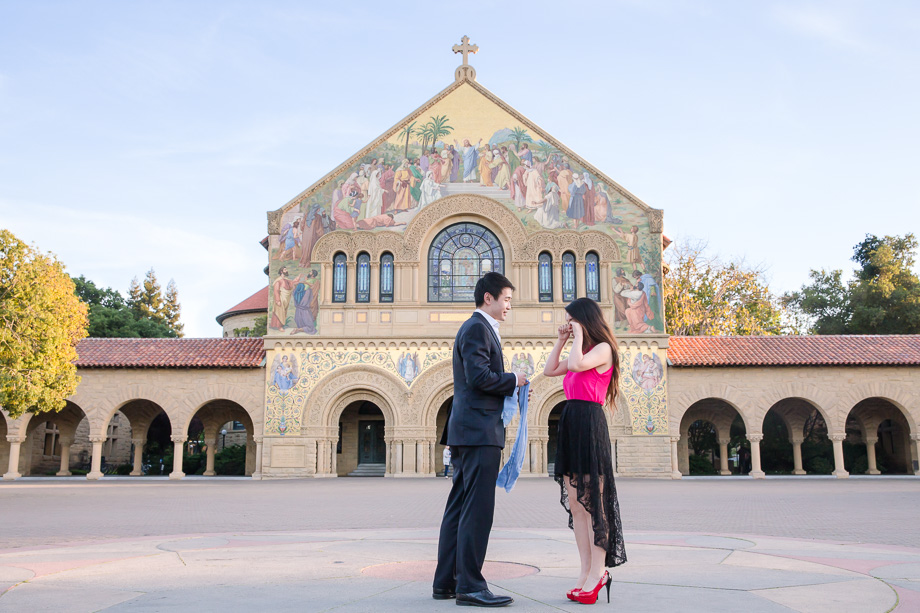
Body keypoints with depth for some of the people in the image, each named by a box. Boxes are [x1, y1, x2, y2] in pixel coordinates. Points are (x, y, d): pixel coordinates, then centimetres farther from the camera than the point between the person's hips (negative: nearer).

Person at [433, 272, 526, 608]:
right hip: (479, 431, -11)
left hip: (466, 431, 11)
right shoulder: (477, 328, -9)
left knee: (459, 508, 11)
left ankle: (445, 583, 17)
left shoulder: (477, 328, 23)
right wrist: (513, 379, -6)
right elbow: (480, 376, -20)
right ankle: (469, 586, -5)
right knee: (478, 508, -8)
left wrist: (512, 387, 13)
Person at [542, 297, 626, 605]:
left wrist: (579, 335, -6)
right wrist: (561, 340, 17)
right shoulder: (580, 351, 22)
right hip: (570, 423, 9)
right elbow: (549, 370, 23)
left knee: (592, 500, -5)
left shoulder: (603, 348, -4)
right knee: (575, 503, 7)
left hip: (588, 422, -9)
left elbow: (576, 364, -21)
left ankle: (598, 572, 1)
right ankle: (586, 571, 12)